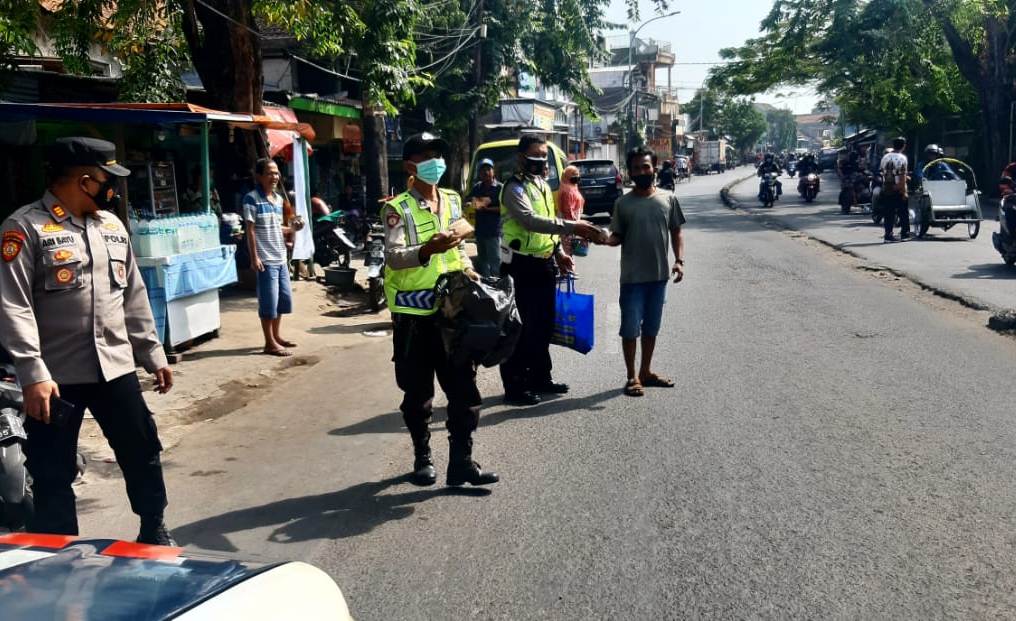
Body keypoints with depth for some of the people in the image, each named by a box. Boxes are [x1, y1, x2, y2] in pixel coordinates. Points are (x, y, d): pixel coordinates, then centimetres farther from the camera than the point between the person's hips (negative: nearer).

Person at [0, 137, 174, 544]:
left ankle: (154, 531, 35)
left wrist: (152, 354, 16)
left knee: (143, 452, 15)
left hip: (116, 368, 6)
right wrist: (33, 373, -20)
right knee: (53, 475, 5)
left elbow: (133, 297, 17)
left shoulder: (111, 225, 12)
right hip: (56, 376, -6)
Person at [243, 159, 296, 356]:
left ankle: (277, 335, 28)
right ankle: (270, 343, 4)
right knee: (269, 301, -4)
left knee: (284, 297, 13)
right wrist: (254, 257, -16)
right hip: (266, 259, -8)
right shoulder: (252, 199, -10)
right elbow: (250, 230, -12)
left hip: (280, 258, 8)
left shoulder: (278, 199, 13)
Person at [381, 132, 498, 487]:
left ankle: (461, 462, 11)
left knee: (463, 388, 3)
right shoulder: (398, 209, -8)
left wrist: (467, 268, 5)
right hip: (414, 311, -5)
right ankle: (423, 458, 22)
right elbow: (393, 257, -21)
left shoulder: (453, 201, 11)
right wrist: (428, 250, -37)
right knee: (418, 392, 7)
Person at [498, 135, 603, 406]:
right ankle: (514, 386, 5)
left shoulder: (543, 185, 14)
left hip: (545, 264, 9)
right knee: (522, 326, -4)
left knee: (544, 324, 16)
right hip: (522, 265, -9)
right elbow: (531, 221, -30)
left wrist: (559, 253, 13)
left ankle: (540, 377, 28)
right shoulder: (514, 188, -15)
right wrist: (571, 227, -35)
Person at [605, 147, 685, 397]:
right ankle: (632, 377, 12)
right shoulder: (623, 203, -2)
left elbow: (676, 232, 8)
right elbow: (618, 236, 1)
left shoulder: (668, 199, 2)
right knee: (630, 327, 1)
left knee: (651, 326, 14)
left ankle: (646, 371, 27)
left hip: (659, 275, 2)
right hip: (632, 277, -2)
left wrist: (679, 260, -4)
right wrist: (605, 239, -20)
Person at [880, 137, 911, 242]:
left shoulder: (885, 157, 8)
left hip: (886, 189, 5)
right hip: (898, 190, -5)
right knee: (903, 213, 7)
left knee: (888, 214, 5)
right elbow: (902, 176, -15)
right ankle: (905, 233, 11)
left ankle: (888, 235, 2)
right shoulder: (902, 158, -11)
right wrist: (904, 191, -13)